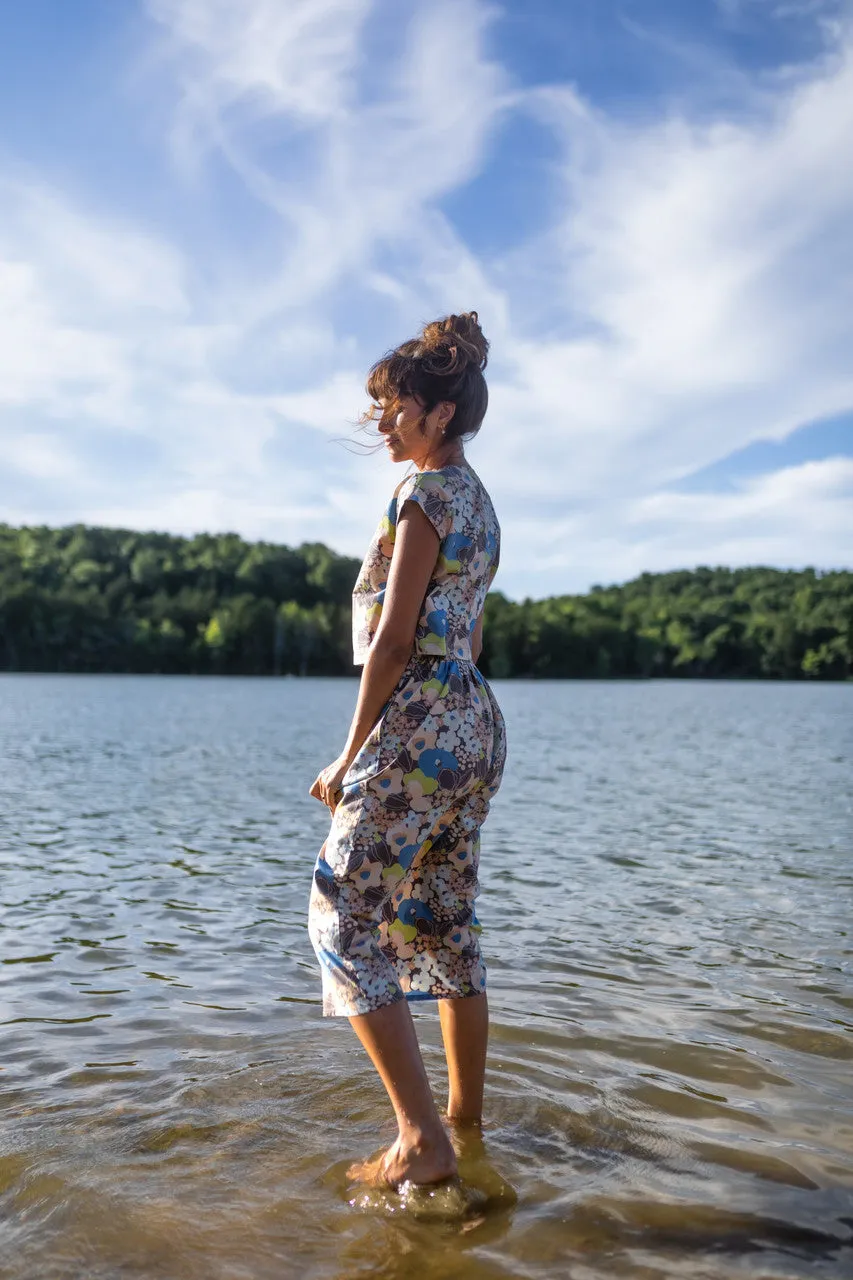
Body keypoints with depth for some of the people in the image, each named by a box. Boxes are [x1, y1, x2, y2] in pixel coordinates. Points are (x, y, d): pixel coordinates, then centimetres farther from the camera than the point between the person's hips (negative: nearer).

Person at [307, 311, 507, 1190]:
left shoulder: (426, 495, -10)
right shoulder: (478, 501, 18)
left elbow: (394, 637, -16)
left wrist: (348, 759, -12)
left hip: (419, 722, -10)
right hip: (476, 723, 10)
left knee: (345, 917, -4)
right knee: (446, 922, 15)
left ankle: (423, 1139, -5)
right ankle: (466, 1117, 25)